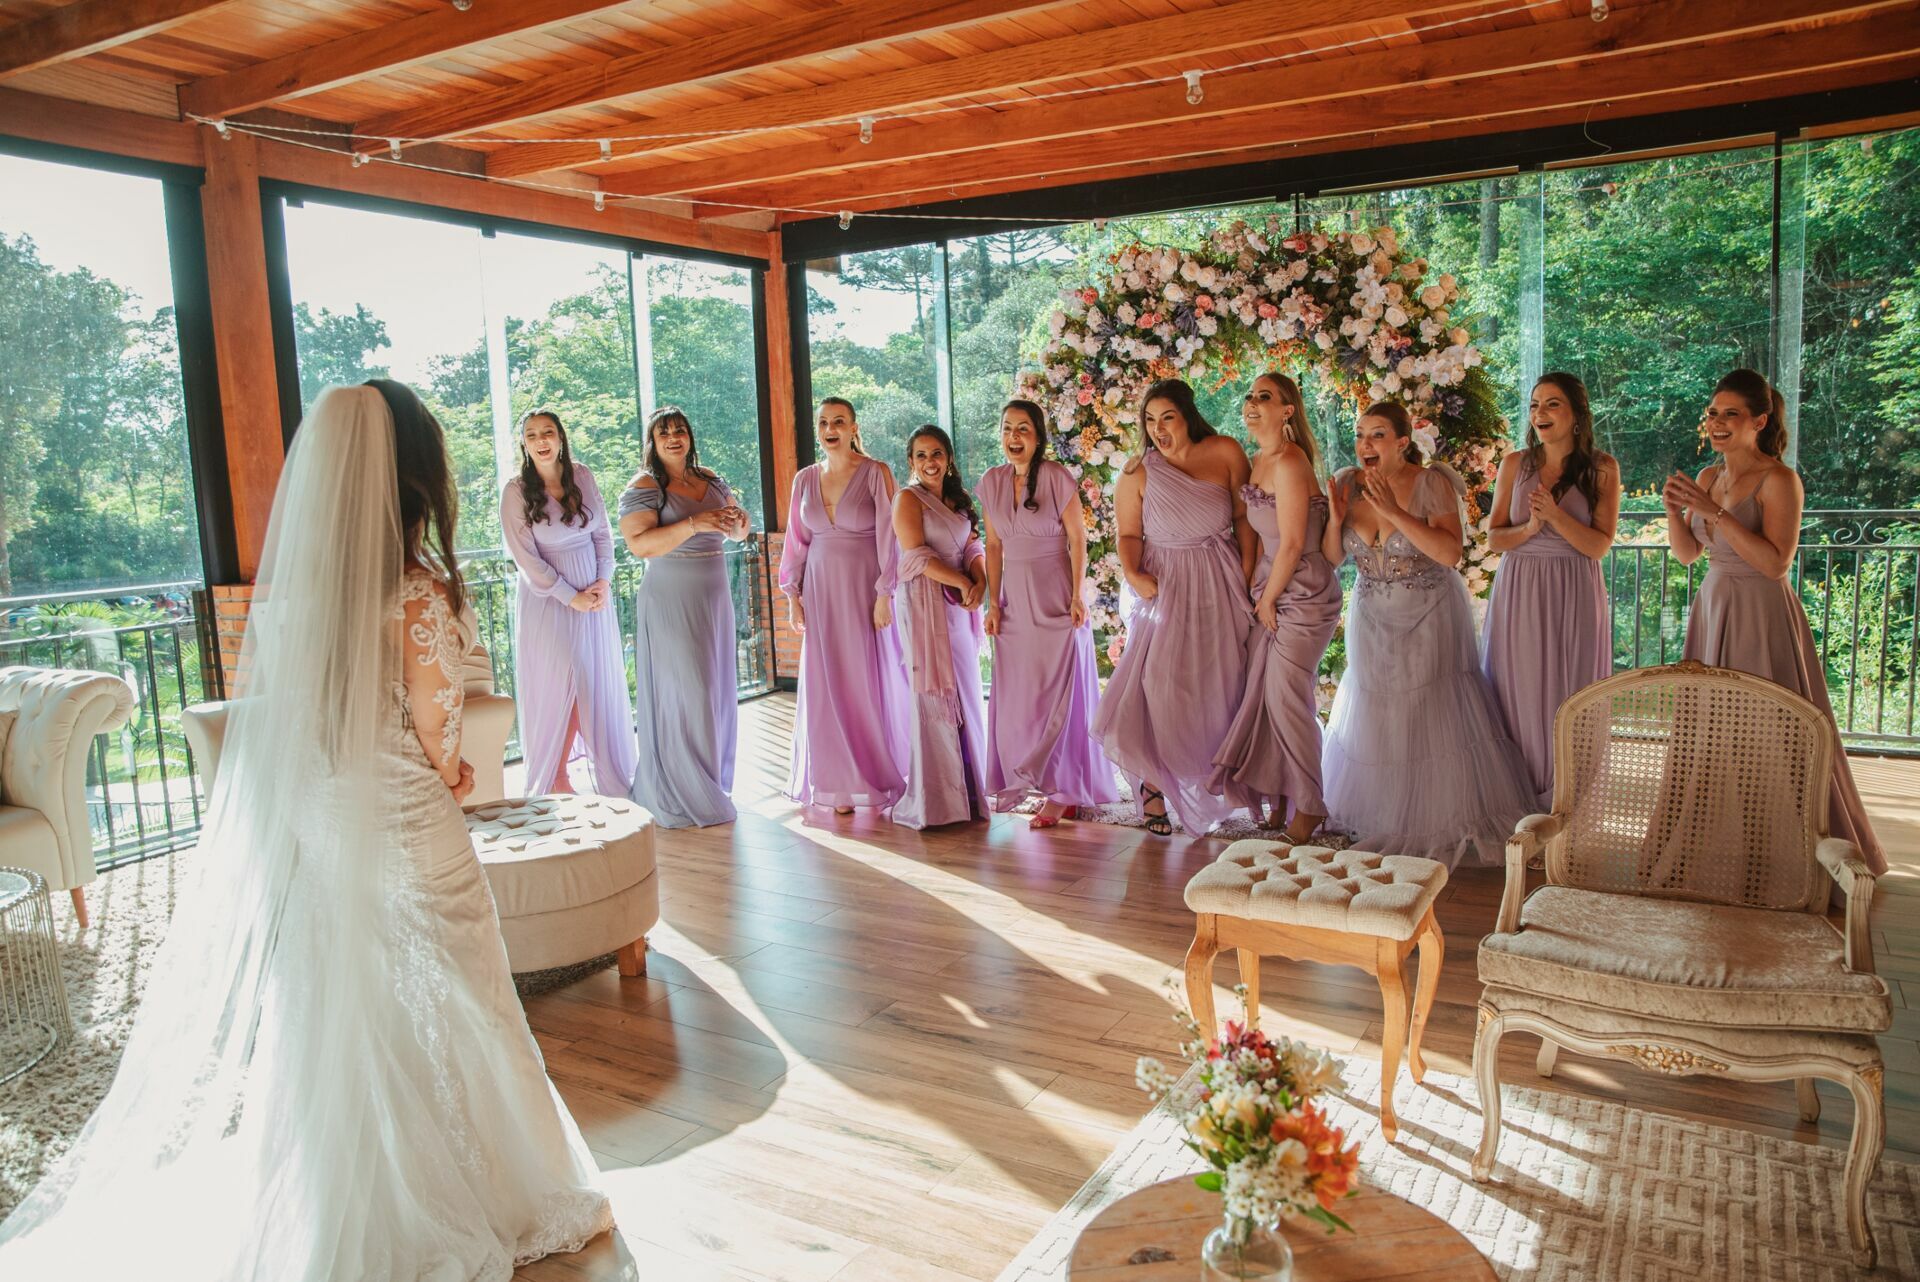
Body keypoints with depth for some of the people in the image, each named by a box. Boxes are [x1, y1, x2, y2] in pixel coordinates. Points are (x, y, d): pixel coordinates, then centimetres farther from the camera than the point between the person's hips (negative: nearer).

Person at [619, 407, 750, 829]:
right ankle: (682, 799, 5)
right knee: (683, 695, -5)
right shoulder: (644, 487, -8)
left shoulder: (710, 479, 12)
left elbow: (736, 532, 19)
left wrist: (738, 520, -5)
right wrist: (694, 524, -28)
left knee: (717, 692, 10)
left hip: (714, 599, 7)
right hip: (670, 601, -7)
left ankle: (712, 787, 23)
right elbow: (639, 544, -21)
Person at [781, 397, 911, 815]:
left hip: (865, 589, -4)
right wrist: (792, 596, 6)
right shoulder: (805, 479, 7)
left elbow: (888, 537, -8)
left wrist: (884, 595, -12)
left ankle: (884, 773, 19)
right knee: (828, 685, 5)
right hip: (821, 592, 4)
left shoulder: (876, 473, -5)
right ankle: (843, 783, 16)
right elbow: (797, 541, 10)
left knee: (873, 681, 3)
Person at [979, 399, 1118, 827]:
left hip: (1055, 596, -5)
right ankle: (1024, 780, 19)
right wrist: (993, 603, 6)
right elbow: (994, 546, 10)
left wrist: (1078, 595, -12)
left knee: (1058, 692, -2)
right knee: (1016, 693, 7)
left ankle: (1062, 792, 6)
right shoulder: (991, 483, 6)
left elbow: (1078, 540, -6)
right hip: (1014, 599, 5)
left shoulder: (1057, 478, -9)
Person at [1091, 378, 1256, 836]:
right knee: (1161, 687, -8)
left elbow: (1244, 517, 1)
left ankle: (1213, 778, 26)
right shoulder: (1138, 471, -4)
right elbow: (1129, 533, 0)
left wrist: (1247, 577, -2)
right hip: (1165, 587, -1)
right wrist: (1132, 573, -18)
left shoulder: (1226, 452, -3)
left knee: (1219, 687, 8)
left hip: (1220, 587, 1)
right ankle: (1154, 784, 4)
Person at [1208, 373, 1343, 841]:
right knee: (1262, 693, 9)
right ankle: (1277, 797, 23)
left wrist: (1268, 599, -9)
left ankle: (1308, 807, 12)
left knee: (1286, 698, -3)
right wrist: (1258, 590, 7)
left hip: (1305, 596, -9)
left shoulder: (1288, 462, -19)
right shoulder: (1259, 461, 10)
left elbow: (1292, 544, -19)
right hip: (1274, 590, 9)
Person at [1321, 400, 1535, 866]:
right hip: (1373, 622, 5)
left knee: (1436, 718, -2)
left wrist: (1395, 513, -30)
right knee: (1371, 718, 11)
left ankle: (1451, 822, 15)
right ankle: (1381, 821, 28)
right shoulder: (1347, 483, -4)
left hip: (1430, 620, -4)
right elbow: (1333, 557, 2)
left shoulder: (1432, 484, -16)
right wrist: (1336, 518, -17)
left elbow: (1450, 553, -27)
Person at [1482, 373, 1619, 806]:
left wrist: (1556, 516, -20)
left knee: (1569, 698, 4)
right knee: (1519, 697, 5)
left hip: (1574, 596, -1)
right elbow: (1496, 539, 3)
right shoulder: (1515, 464, 4)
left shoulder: (1602, 468, -1)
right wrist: (1530, 527, -16)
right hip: (1518, 594, 2)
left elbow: (1600, 546, -6)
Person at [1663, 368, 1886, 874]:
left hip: (1760, 615, -7)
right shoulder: (1709, 476, 10)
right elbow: (1687, 553, 13)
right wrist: (1673, 509, -5)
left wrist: (1714, 512, -23)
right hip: (1714, 608, 7)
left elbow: (1776, 562, -21)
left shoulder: (1778, 480, -11)